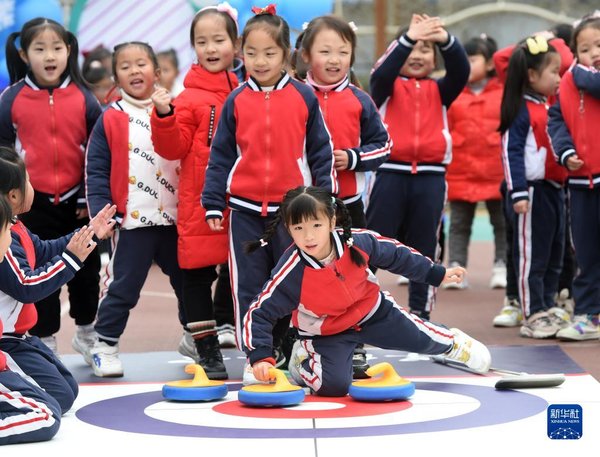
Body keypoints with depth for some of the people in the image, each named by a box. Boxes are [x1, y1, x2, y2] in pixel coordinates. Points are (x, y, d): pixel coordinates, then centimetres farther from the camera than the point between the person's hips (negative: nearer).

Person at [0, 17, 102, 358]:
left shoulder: (84, 98, -4)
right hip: (32, 203, -1)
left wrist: (92, 196, -1)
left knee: (86, 270, 12)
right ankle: (44, 343, 18)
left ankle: (88, 334, 30)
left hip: (77, 201, 1)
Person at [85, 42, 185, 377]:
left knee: (187, 281, 14)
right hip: (133, 221, -3)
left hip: (177, 218, 3)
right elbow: (96, 171, -4)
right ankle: (105, 346, 12)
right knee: (123, 287, 1)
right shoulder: (111, 120, -3)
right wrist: (102, 211, -12)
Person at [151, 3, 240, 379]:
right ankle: (207, 351, 11)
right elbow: (174, 148, -9)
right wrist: (164, 116, -23)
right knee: (198, 275, 2)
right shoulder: (190, 97, -4)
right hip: (201, 203, -3)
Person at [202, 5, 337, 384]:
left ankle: (287, 353, 22)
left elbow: (321, 151, 3)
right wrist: (214, 203, 3)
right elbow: (221, 155, 6)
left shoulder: (304, 97, -1)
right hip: (245, 210, 1)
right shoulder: (237, 101, 2)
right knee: (249, 287, 4)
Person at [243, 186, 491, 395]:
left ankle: (453, 343, 50)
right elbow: (259, 313, -27)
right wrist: (260, 357, -41)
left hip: (373, 312, 3)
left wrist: (436, 273, 3)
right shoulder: (291, 273, -34)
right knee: (334, 386, -22)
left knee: (422, 337, 14)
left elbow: (395, 254, -6)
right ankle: (303, 361, 11)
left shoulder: (357, 242, -26)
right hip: (326, 333, -3)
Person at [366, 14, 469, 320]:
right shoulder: (387, 87, 6)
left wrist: (446, 40, -28)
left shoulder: (439, 91, 11)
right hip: (390, 173, -2)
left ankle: (420, 315, 15)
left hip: (431, 177, 2)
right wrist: (408, 38, -32)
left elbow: (461, 71, -8)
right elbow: (383, 71, -17)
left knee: (424, 251, 8)